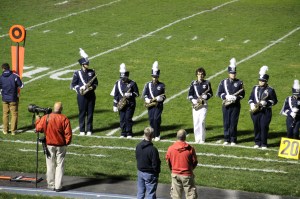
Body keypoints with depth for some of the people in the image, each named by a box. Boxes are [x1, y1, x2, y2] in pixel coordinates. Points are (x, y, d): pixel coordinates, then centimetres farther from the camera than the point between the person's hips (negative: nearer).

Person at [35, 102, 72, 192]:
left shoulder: (45, 118, -10)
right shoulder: (64, 119, -14)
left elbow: (38, 128, 1)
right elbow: (68, 133, -12)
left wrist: (37, 120, 18)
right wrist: (67, 142, 4)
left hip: (49, 145, 2)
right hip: (61, 146, -2)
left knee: (50, 166, 13)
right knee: (60, 165, 6)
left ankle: (51, 185, 18)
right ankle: (58, 186, 5)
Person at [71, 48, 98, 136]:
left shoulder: (92, 72, 5)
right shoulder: (77, 73, -3)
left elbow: (96, 83, 11)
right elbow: (73, 85, -1)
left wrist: (92, 87, -10)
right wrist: (80, 88, -17)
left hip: (91, 95, 3)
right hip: (82, 95, -3)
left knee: (90, 113, 5)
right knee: (82, 113, 2)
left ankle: (89, 129, 13)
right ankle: (82, 130, 8)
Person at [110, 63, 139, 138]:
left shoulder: (132, 83, -3)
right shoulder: (118, 83, 4)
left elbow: (137, 93, 2)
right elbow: (115, 95, 6)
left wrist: (130, 94, -18)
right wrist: (115, 105, 3)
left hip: (130, 104, -2)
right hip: (121, 104, 3)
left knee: (128, 118, -4)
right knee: (122, 119, 3)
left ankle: (129, 133, 6)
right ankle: (123, 133, 13)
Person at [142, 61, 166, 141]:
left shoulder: (161, 85, 3)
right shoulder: (148, 85, 6)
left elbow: (164, 96, 8)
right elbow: (144, 94, 7)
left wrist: (160, 98, -13)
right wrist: (147, 99, -12)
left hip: (158, 105, -2)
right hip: (150, 105, 2)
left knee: (156, 119, -11)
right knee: (151, 120, 3)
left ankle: (157, 135, -4)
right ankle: (153, 134, 16)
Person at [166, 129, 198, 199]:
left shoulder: (170, 148, -8)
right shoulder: (190, 149, -13)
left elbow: (168, 161, 2)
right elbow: (195, 162, -4)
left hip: (175, 174, 2)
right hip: (187, 175, -2)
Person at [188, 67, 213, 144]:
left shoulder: (207, 83, 6)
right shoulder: (193, 83, 8)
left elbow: (210, 93, 10)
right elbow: (190, 94, 7)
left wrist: (205, 96, -9)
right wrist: (193, 101, -9)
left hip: (203, 105, -2)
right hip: (195, 105, 2)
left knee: (202, 121, -10)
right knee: (196, 121, -1)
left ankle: (202, 138, -6)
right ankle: (197, 138, 8)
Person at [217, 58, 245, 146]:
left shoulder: (239, 82, 3)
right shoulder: (223, 82, 5)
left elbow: (242, 94, 2)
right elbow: (219, 93, 1)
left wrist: (235, 98, -16)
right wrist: (227, 96, -16)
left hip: (236, 105, -1)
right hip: (226, 106, 1)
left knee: (234, 123, 0)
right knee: (226, 123, 4)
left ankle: (233, 140, 6)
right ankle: (226, 139, 12)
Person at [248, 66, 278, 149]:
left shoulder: (270, 90, -2)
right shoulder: (255, 88, 10)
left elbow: (274, 101, 0)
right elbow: (250, 98, 15)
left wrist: (266, 103, -16)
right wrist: (252, 104, -6)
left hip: (266, 111, -4)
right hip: (255, 111, 4)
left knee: (264, 127, -6)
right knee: (256, 127, 6)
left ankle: (264, 144, 2)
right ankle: (257, 143, 16)